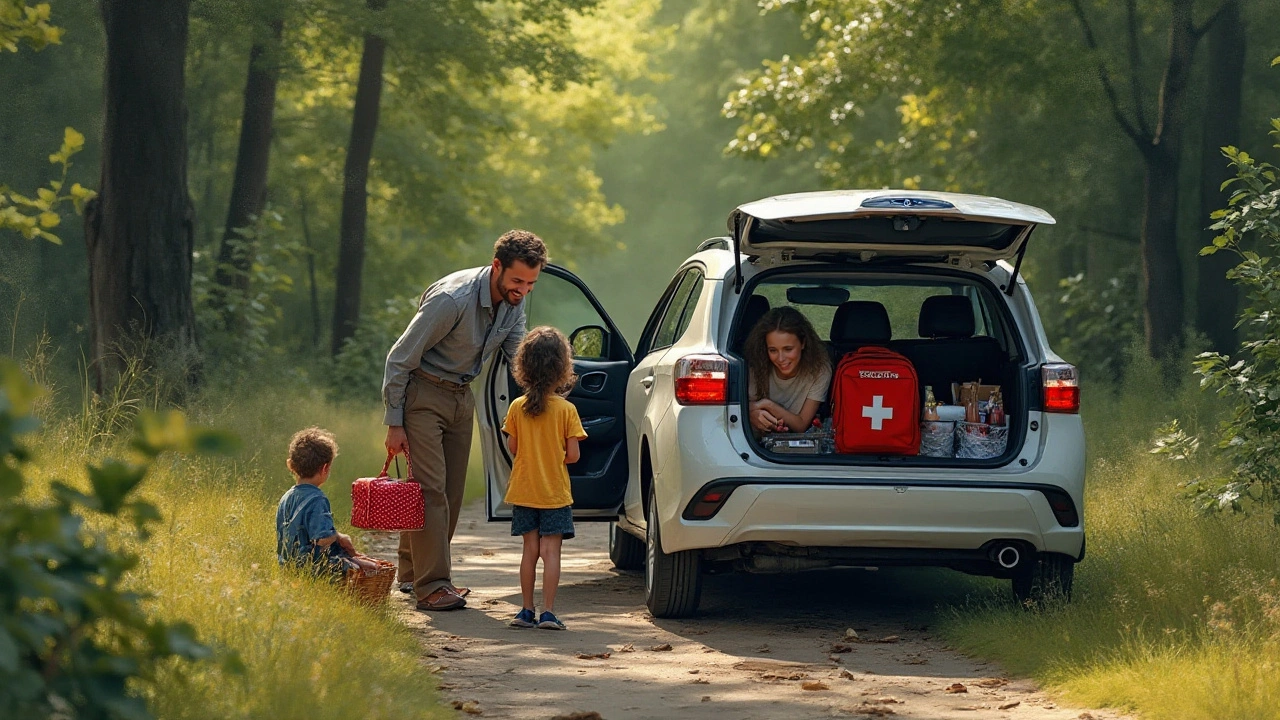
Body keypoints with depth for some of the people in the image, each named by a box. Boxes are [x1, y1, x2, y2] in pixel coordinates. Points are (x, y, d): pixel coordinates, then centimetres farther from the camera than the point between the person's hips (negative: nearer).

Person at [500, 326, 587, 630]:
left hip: (524, 490, 3)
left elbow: (512, 448, 2)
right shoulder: (566, 410, -10)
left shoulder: (517, 408, -4)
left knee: (530, 550, 10)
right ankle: (548, 612, -5)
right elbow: (572, 455, -9)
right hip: (555, 491, -2)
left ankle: (526, 610, 12)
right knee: (550, 551, -1)